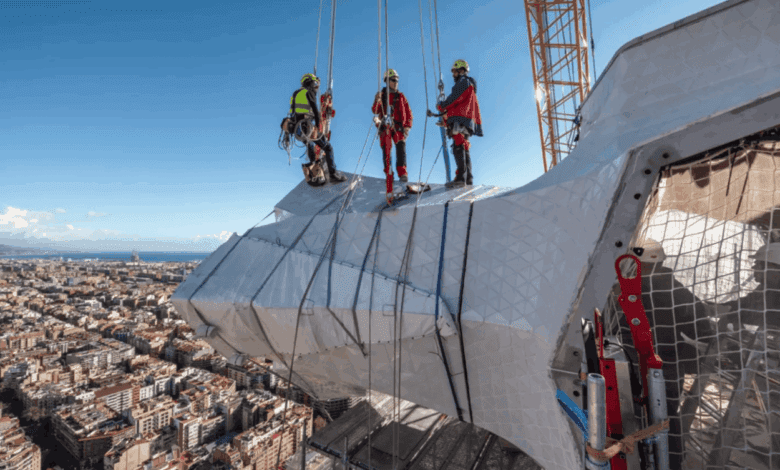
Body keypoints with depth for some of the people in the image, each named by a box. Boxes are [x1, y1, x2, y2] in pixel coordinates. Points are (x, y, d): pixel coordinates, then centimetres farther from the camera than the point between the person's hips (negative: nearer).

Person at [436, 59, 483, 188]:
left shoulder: (463, 82, 2)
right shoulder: (470, 86, 32)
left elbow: (454, 99, -9)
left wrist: (441, 106, 5)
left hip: (459, 120, -10)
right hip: (467, 122, 10)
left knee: (458, 148, -18)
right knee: (464, 149, 8)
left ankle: (461, 177, -26)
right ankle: (468, 178, 6)